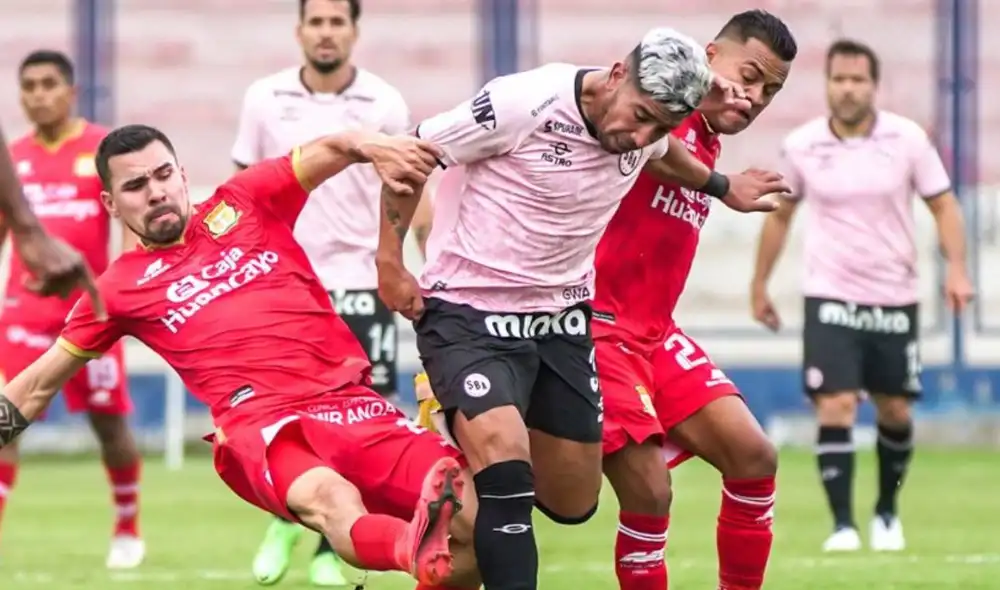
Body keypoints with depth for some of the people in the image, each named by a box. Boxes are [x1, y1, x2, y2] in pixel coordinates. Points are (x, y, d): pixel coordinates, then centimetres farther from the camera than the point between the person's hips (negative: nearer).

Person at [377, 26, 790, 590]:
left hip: (562, 316, 7)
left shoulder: (648, 127, -6)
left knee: (574, 502, 9)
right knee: (503, 455, -29)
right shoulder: (523, 102, -24)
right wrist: (390, 259, -10)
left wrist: (719, 185, 27)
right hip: (470, 311, -6)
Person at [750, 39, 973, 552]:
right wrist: (759, 285, 14)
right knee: (835, 407, -15)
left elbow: (943, 204, 1)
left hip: (894, 298, 1)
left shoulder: (907, 139, -5)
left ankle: (887, 512, 31)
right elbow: (779, 215, 11)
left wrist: (956, 269, -14)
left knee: (895, 413, 9)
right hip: (830, 297, -1)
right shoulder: (801, 146, -3)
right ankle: (841, 524, -12)